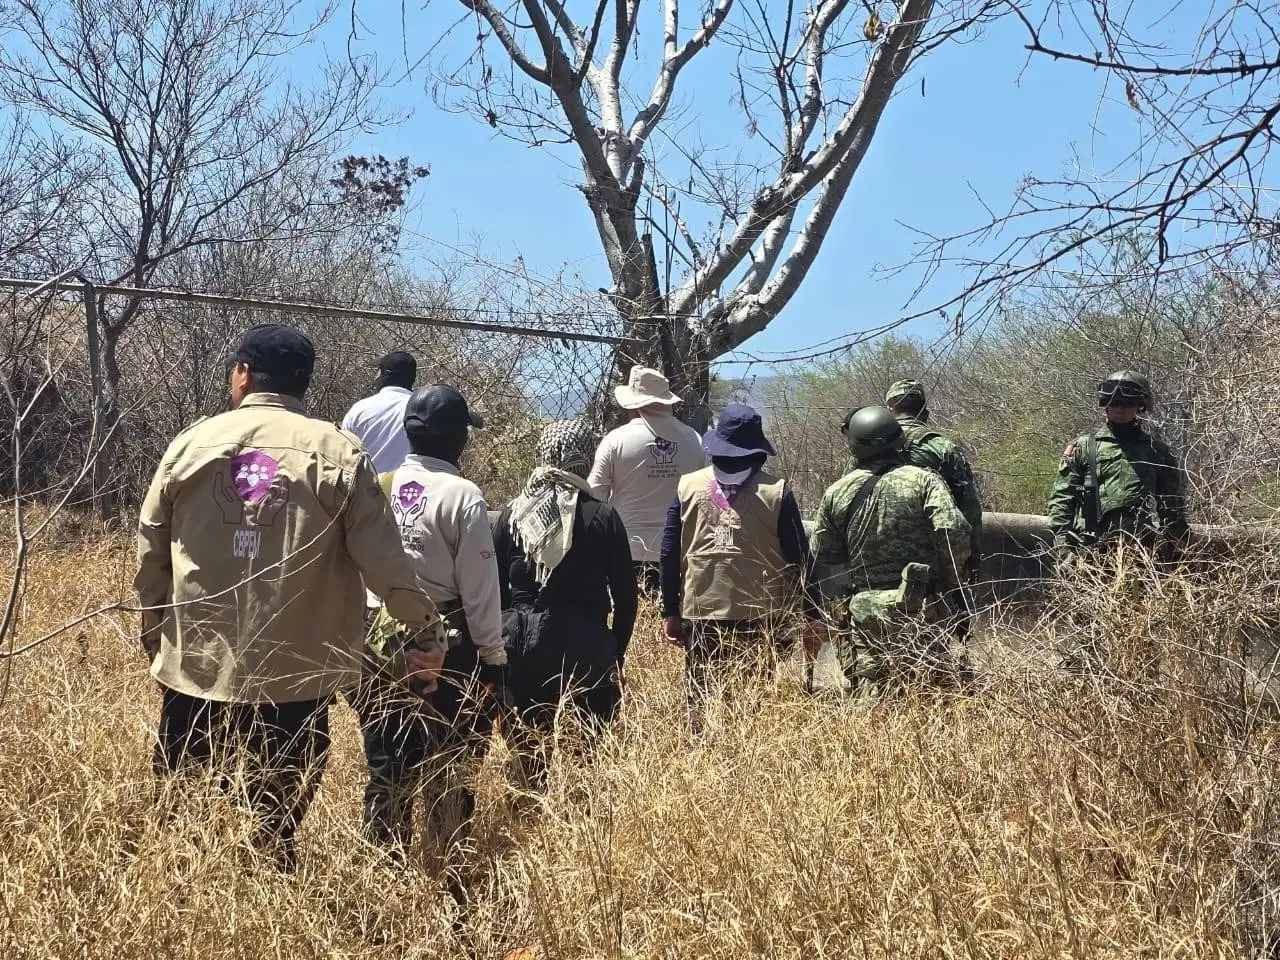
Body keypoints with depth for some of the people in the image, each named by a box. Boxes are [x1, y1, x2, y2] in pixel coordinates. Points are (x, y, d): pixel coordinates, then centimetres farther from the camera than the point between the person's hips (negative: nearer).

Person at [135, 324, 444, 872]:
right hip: (296, 674, -2)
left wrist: (155, 634, 23)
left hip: (194, 665, 2)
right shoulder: (338, 453, -4)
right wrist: (426, 630, 7)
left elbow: (149, 552, 8)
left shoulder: (191, 444, 3)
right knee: (277, 829, 8)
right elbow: (382, 560, -7)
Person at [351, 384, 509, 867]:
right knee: (448, 771, 9)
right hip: (446, 646, -4)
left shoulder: (378, 488, 0)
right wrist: (493, 658, -3)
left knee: (386, 767, 13)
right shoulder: (461, 495, -13)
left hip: (379, 641, 4)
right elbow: (480, 589, -11)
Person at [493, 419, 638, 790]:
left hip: (524, 647, 3)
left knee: (527, 755, 10)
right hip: (586, 650, -2)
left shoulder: (512, 514, 2)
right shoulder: (603, 517, -3)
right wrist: (616, 655, 9)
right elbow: (625, 596, -1)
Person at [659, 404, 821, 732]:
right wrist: (812, 617, 5)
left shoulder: (688, 486, 1)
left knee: (703, 701, 8)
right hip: (763, 618, -1)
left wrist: (670, 612, 11)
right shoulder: (776, 490, -3)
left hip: (701, 615, 1)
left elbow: (670, 554, 3)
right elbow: (799, 557, -2)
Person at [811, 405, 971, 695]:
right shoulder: (924, 480, -6)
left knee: (869, 692, 10)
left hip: (864, 609, 2)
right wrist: (951, 578, -3)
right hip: (919, 607, -2)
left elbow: (823, 554, 10)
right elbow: (954, 530, -19)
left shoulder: (836, 492, 2)